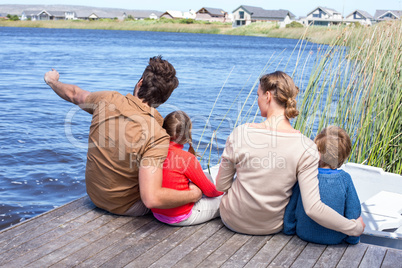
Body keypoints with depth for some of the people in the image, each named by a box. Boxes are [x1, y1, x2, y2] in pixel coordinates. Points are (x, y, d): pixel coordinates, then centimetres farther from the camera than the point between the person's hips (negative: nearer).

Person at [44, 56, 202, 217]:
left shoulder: (108, 100, -16)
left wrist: (52, 81, 30)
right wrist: (193, 195, -23)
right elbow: (151, 199, -39)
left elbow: (73, 94, 7)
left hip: (94, 196, 5)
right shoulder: (157, 137, -33)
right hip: (125, 207, -5)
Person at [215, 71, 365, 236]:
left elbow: (221, 185, -11)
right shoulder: (306, 148, -23)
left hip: (234, 221, -1)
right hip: (273, 227, 1)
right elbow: (312, 208, -27)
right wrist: (355, 227, -13)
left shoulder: (241, 133, -24)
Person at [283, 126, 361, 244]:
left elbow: (290, 209, -6)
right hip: (336, 239, -1)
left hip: (304, 234, 2)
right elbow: (353, 212, -9)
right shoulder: (345, 179, -18)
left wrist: (289, 230, 12)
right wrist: (353, 239, 8)